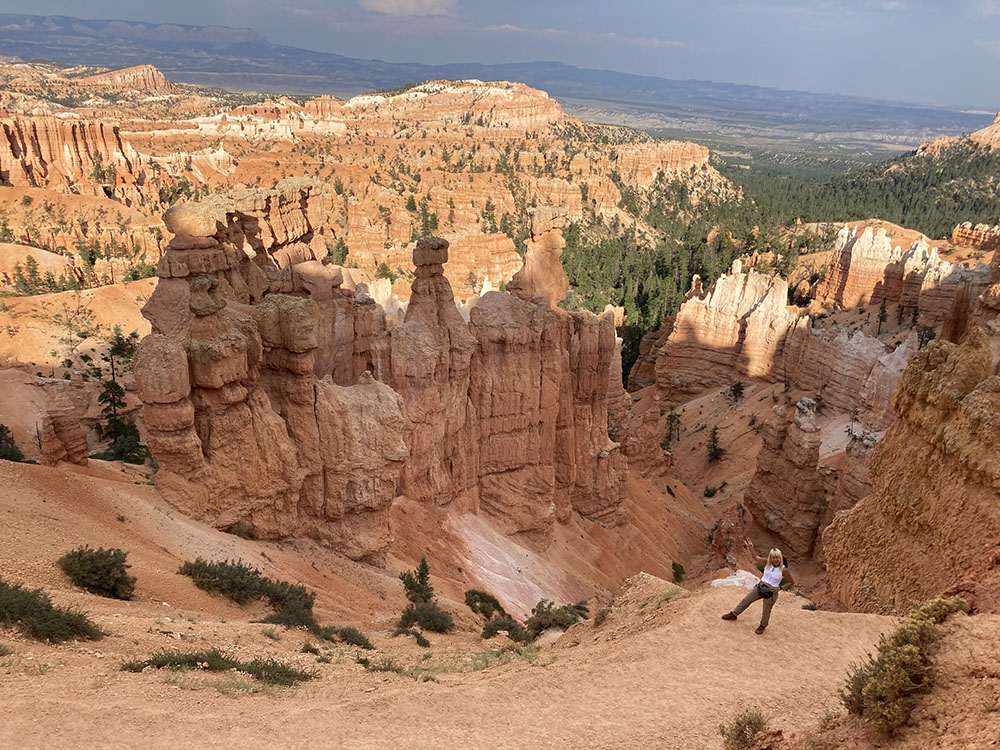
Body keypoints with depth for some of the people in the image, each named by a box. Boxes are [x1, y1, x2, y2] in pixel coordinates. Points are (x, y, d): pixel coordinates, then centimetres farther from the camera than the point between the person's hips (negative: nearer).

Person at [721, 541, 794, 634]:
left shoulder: (783, 570, -17)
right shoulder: (767, 563, -9)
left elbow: (791, 582, -6)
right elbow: (756, 557, 3)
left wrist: (780, 588, -14)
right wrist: (751, 547, -7)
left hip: (771, 592, -4)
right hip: (759, 587, 4)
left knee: (766, 610, 14)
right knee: (746, 600, 13)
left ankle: (762, 625, 42)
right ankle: (734, 614, 33)